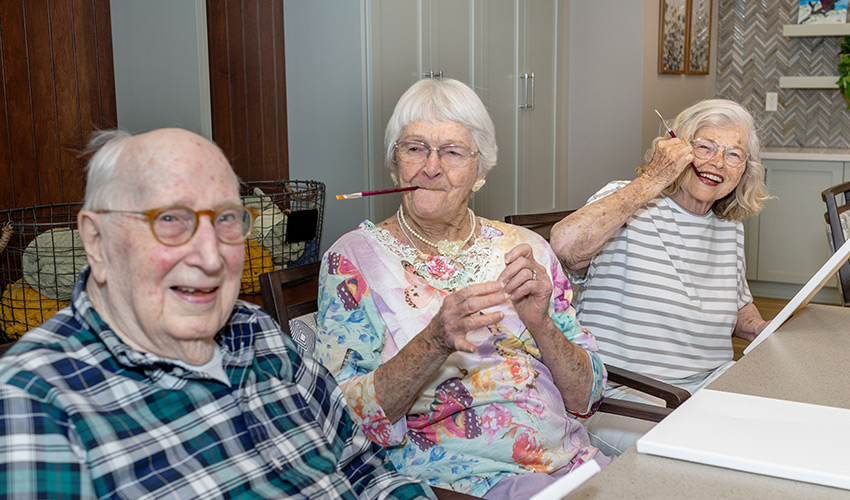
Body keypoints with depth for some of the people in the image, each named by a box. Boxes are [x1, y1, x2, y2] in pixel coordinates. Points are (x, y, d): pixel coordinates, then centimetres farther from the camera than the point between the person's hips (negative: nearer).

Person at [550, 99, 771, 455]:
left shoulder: (729, 228, 14)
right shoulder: (626, 202, -8)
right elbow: (564, 245, -31)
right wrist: (651, 182, -24)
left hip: (710, 386, 8)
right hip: (619, 396, -7)